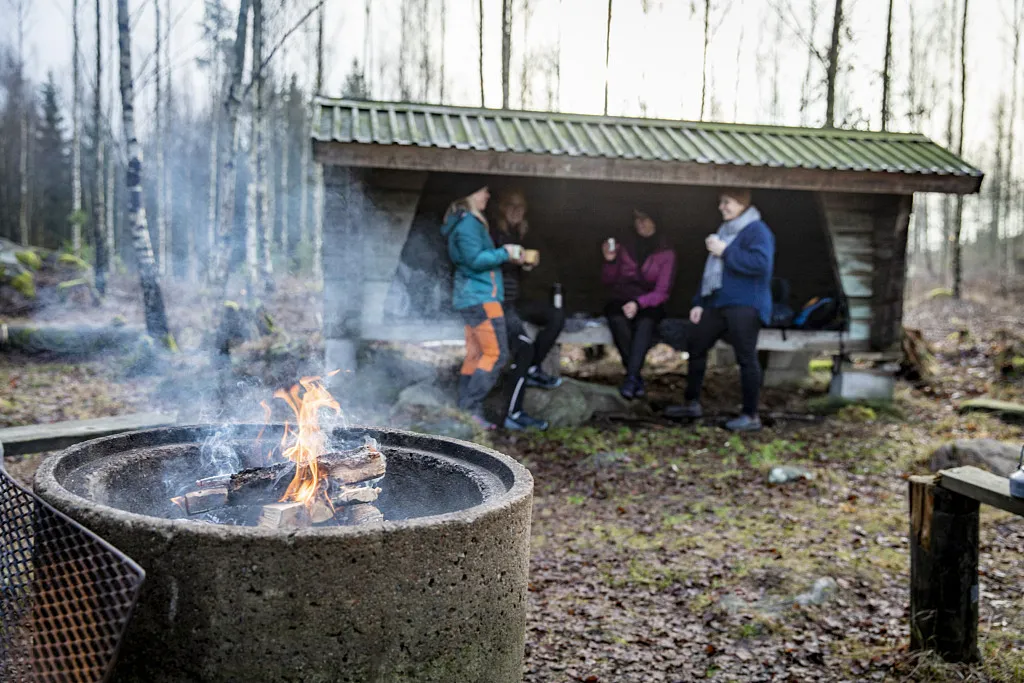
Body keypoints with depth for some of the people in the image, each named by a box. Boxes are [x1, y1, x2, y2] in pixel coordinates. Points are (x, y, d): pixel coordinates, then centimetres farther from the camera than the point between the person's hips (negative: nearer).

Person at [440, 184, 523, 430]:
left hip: (470, 297, 11)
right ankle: (471, 408, -9)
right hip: (481, 297, -11)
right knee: (497, 354, -10)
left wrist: (503, 253, 13)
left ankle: (465, 410, 11)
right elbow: (475, 259, -20)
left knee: (475, 355, 10)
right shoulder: (468, 222, -13)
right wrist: (505, 253, -10)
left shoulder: (466, 221, 19)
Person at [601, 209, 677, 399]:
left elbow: (662, 292, -6)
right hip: (620, 300, 1)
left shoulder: (666, 253, 2)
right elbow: (608, 282, 10)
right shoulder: (625, 248, 7)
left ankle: (631, 378, -43)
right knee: (618, 320, -35)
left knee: (645, 323, -37)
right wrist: (610, 261, -10)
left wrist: (638, 303, -24)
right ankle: (636, 377, -30)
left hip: (648, 303, -1)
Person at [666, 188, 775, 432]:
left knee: (746, 358, -8)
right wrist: (699, 302, 19)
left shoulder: (757, 230, -8)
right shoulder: (725, 231, 21)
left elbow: (761, 263, -24)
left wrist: (726, 251, -19)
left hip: (744, 306, -10)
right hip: (717, 303, 10)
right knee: (696, 346, 12)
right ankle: (692, 403, 25)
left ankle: (751, 416, -1)